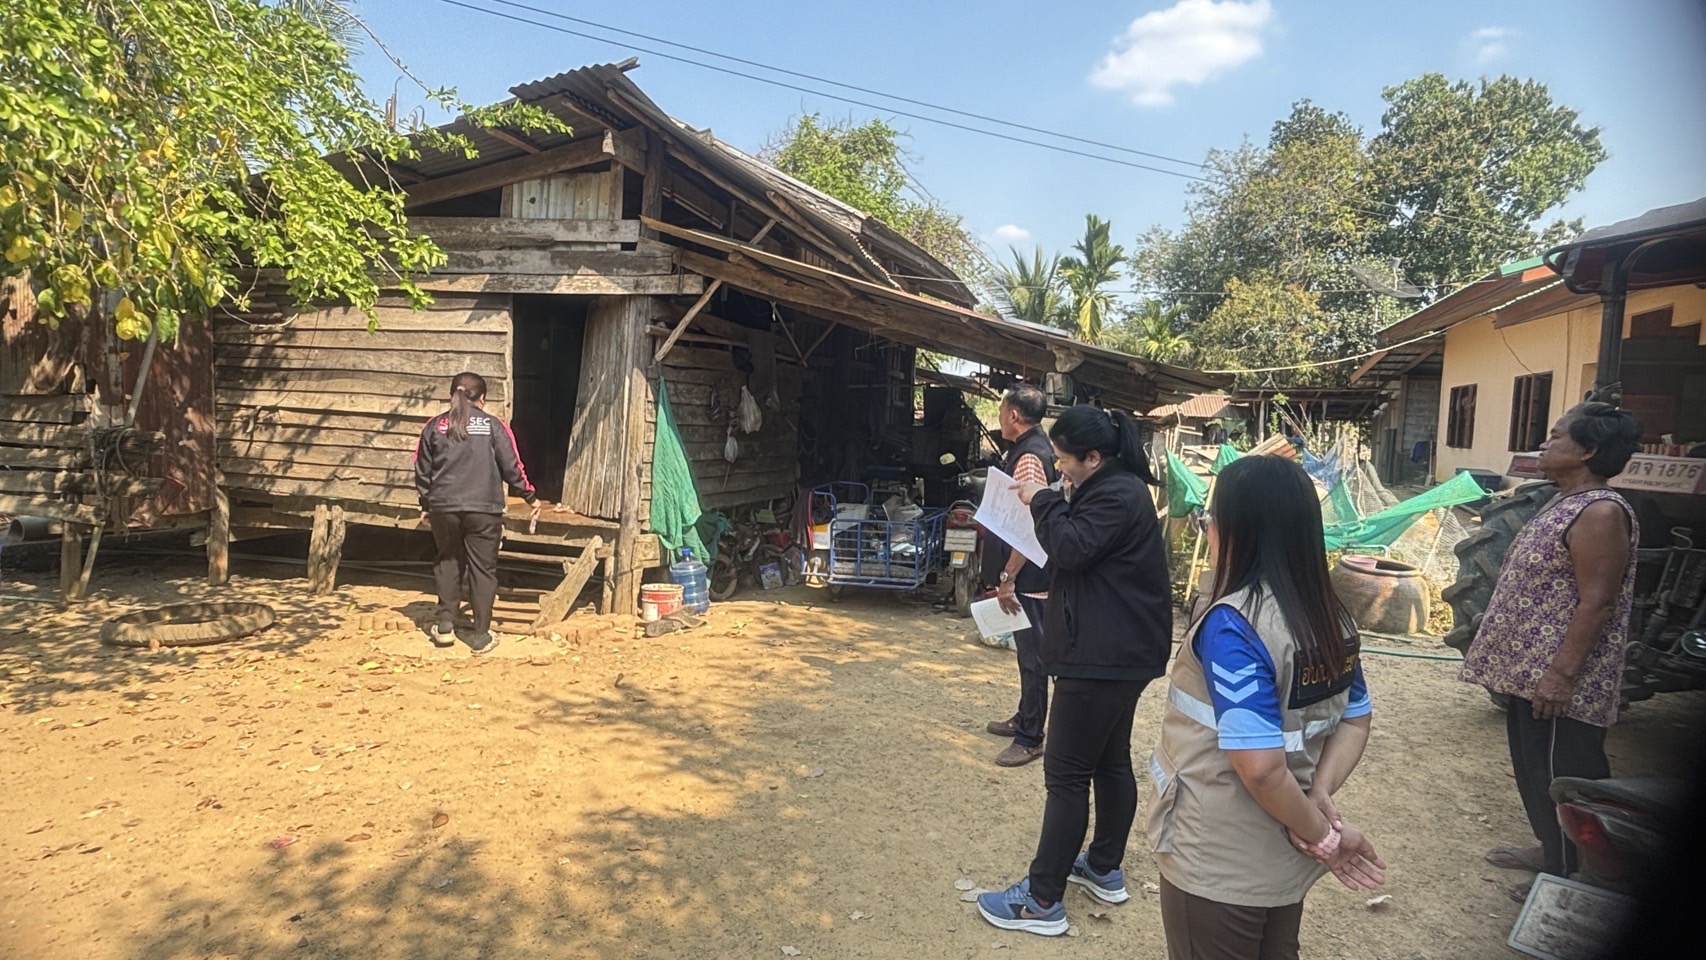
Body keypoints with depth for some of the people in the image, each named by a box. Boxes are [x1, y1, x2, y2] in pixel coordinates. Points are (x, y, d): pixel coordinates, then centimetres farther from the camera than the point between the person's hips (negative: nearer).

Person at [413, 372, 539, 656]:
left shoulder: (434, 426, 6)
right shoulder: (494, 426, -2)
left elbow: (422, 470, 10)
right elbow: (512, 467, -1)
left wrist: (425, 504, 22)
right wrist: (530, 497, 12)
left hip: (443, 507, 2)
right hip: (484, 509, -2)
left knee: (448, 561, 19)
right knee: (483, 568, 5)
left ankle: (445, 625, 18)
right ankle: (481, 635, 7)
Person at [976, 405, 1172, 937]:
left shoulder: (1118, 496, -18)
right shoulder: (1113, 490, 15)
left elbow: (1072, 548, -25)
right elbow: (1080, 545, 21)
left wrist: (1041, 500, -12)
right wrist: (1047, 500, 7)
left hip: (1103, 655, -11)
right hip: (1120, 651, 11)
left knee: (1066, 773, -6)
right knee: (1111, 760, 19)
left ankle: (1043, 900, 2)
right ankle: (1105, 869, 32)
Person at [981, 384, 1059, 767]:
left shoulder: (1029, 457, -20)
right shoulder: (1029, 448, 11)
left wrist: (1008, 577, -23)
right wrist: (985, 521, 29)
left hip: (1027, 577, -10)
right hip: (1025, 574, 10)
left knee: (1032, 653, -1)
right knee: (1028, 649, 20)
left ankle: (1030, 738, 9)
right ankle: (1025, 717, 35)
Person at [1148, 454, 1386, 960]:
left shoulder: (1231, 624, -26)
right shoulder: (1330, 615, -1)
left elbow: (1261, 766, -30)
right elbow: (1356, 720, 7)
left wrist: (1322, 834, -15)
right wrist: (1320, 797, -5)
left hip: (1217, 865, -7)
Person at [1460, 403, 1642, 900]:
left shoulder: (1600, 513, -20)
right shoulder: (1566, 503, 11)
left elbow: (1596, 602, -24)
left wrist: (1560, 674, -25)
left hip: (1561, 677, -10)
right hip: (1530, 664, 10)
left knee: (1563, 774, 3)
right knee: (1534, 765, 21)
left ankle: (1568, 876, 18)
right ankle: (1551, 848, 37)